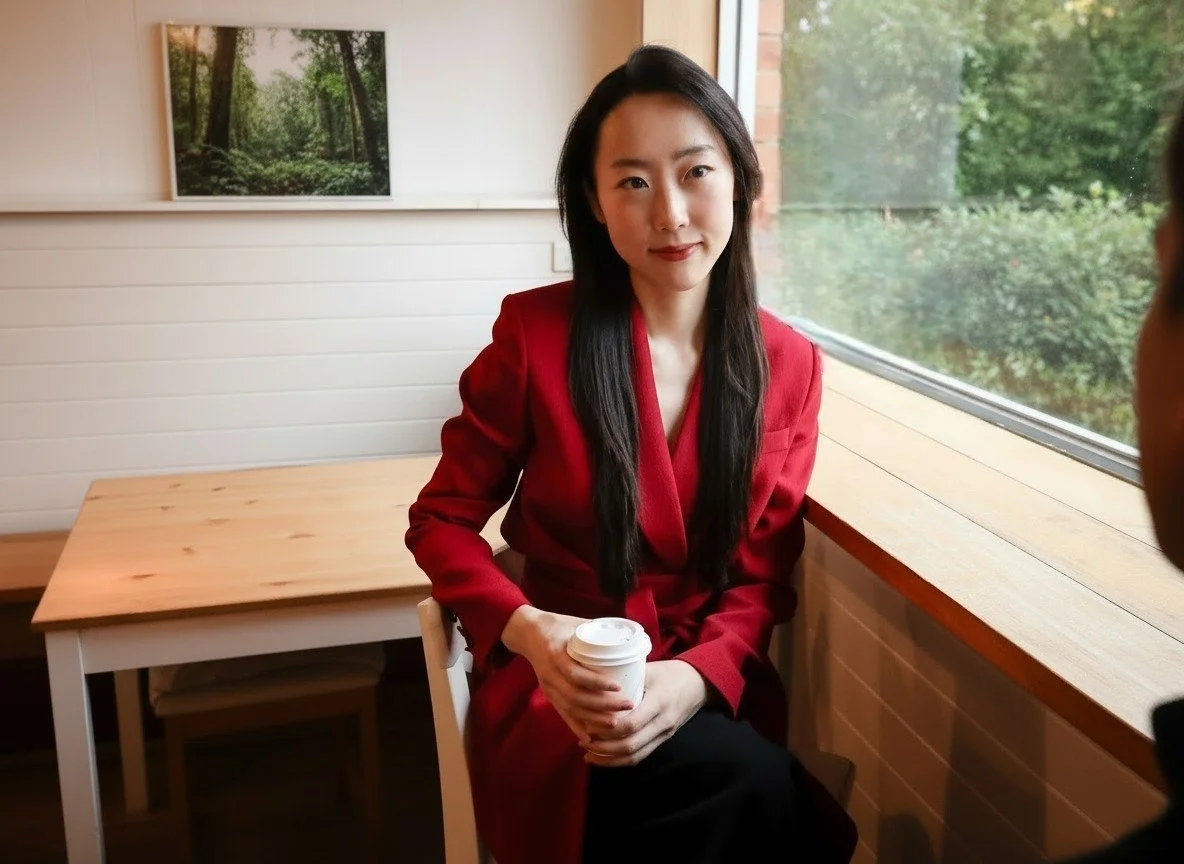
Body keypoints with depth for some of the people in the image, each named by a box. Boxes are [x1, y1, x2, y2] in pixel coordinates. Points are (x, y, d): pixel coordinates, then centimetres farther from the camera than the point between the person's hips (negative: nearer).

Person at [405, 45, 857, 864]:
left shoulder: (789, 365, 0)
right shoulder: (534, 332, -8)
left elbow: (760, 575, 2)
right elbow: (443, 519, 1)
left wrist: (695, 678, -19)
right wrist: (526, 631, -18)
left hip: (714, 689, 3)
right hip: (557, 689, -2)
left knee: (763, 795, -29)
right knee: (749, 787, -29)